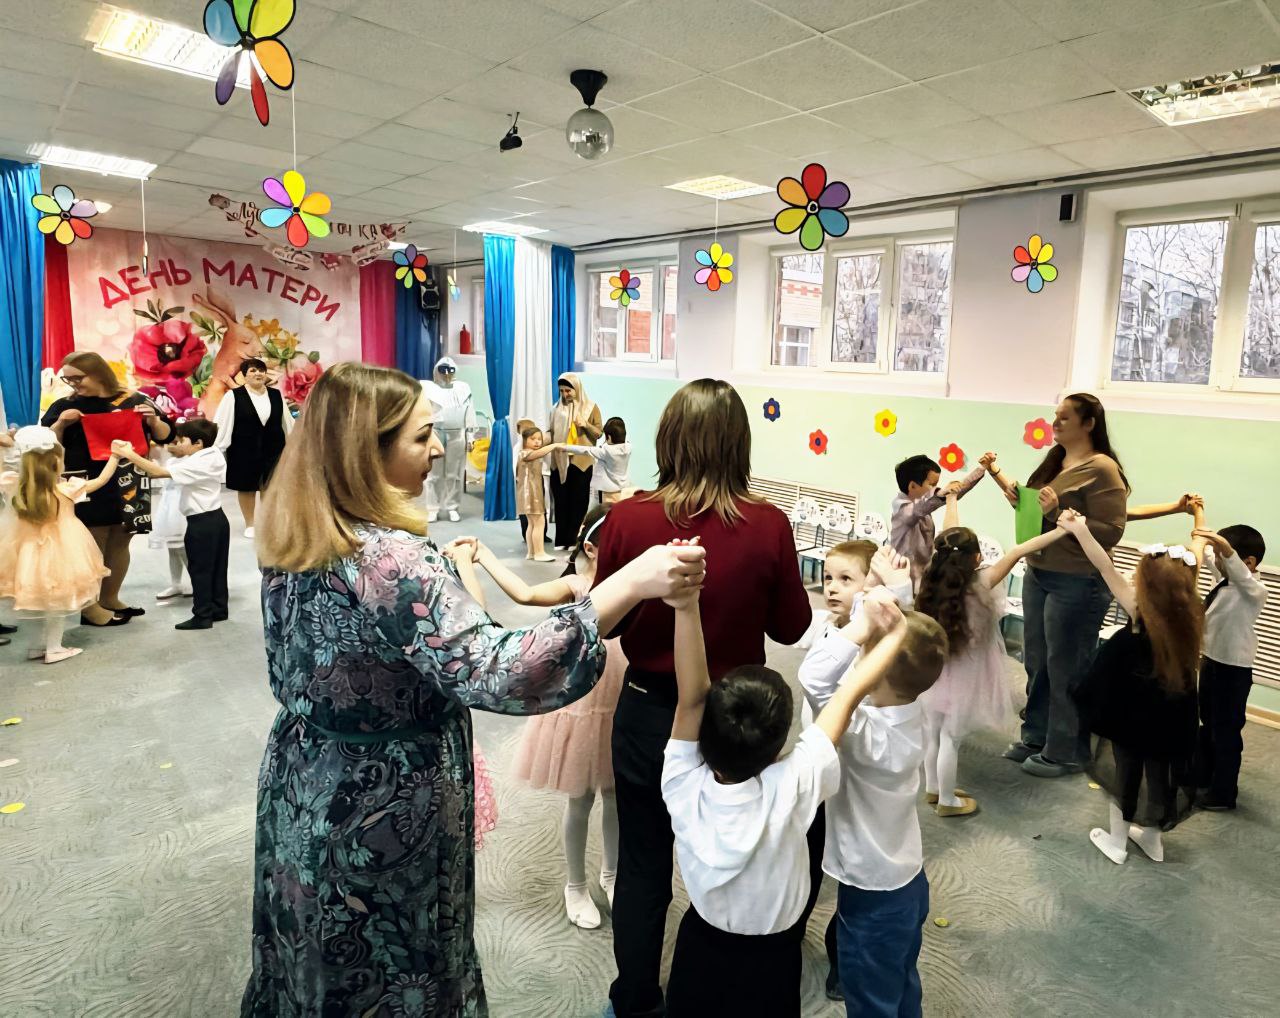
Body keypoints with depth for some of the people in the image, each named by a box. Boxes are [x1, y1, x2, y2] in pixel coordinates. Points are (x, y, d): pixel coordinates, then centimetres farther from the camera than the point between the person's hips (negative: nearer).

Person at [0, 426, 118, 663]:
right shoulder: (66, 489, -16)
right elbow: (101, 480, -8)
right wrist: (115, 456, 1)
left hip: (32, 555, 5)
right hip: (59, 553, -4)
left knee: (42, 597, 20)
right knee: (58, 600, 8)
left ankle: (39, 645, 26)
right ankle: (53, 649, 12)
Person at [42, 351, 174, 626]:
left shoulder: (133, 401, 1)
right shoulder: (64, 406, -1)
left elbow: (165, 436, 5)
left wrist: (153, 420, -15)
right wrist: (60, 424, -19)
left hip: (127, 487, 3)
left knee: (120, 544, 13)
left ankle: (110, 598, 27)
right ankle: (89, 606, 12)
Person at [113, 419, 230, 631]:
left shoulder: (198, 464, -21)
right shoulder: (211, 456, 7)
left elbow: (159, 472, -26)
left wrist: (130, 454, -23)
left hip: (202, 522, -9)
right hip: (216, 519, 9)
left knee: (200, 570, -1)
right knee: (217, 568, 14)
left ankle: (202, 616, 5)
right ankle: (219, 609, 22)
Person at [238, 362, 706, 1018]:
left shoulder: (290, 541, -4)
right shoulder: (390, 562, -32)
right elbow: (498, 675, -42)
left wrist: (444, 574, 16)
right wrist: (631, 583, -43)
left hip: (300, 792, 8)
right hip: (382, 816, -8)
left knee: (318, 965, 29)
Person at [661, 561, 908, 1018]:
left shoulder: (686, 788, -30)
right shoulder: (791, 789, -35)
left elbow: (692, 697, -36)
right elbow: (850, 694, -29)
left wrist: (686, 607, -49)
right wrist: (901, 624, -21)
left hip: (699, 949, 2)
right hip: (769, 963, -1)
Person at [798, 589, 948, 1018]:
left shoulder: (871, 734, -34)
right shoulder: (910, 710, -12)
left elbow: (814, 680, -48)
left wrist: (864, 624, -47)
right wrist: (883, 606, -18)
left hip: (873, 897, -8)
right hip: (907, 883, 8)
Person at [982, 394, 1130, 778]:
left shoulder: (1101, 469, -15)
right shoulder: (1055, 461, 9)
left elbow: (1111, 532, -20)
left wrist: (1060, 511, -25)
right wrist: (998, 474, 9)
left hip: (1077, 585, -8)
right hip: (1037, 575, 8)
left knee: (1065, 671, 4)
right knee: (1037, 664, 18)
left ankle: (1065, 753, 20)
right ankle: (1035, 737, 34)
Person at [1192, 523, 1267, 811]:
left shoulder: (1255, 591, -23)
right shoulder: (1223, 577, 1)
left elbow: (1242, 576, -47)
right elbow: (1208, 552, 19)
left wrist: (1227, 550, -64)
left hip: (1233, 670, -9)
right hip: (1211, 662, 9)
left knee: (1226, 732, 4)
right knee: (1208, 724, 24)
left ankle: (1223, 794, 18)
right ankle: (1202, 775, 41)